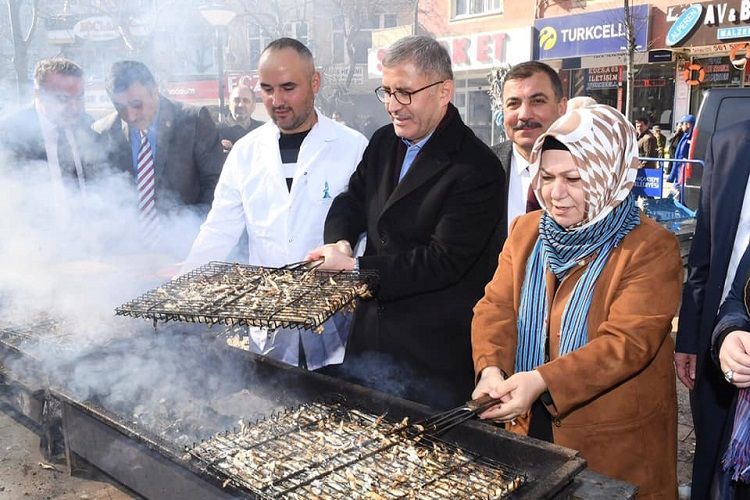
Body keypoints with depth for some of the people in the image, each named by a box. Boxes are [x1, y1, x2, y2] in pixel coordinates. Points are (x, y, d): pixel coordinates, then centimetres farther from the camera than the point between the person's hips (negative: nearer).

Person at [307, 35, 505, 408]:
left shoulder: (477, 170, -18)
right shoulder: (384, 142, 7)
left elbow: (444, 260, -22)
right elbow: (352, 200, 15)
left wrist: (356, 268, -20)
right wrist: (339, 241, -8)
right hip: (369, 337, 7)